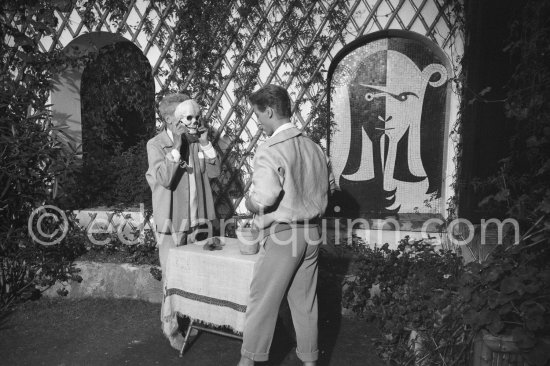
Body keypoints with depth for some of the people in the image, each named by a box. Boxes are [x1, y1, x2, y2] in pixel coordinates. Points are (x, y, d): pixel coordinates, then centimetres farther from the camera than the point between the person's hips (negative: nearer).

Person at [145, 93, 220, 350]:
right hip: (172, 222, -5)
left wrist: (205, 144, -10)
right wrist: (176, 146, -24)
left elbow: (214, 171, 0)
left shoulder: (197, 142, 5)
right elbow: (165, 179, -21)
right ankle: (170, 326, 19)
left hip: (197, 219, 5)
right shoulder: (156, 145, -9)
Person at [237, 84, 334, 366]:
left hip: (282, 234, -6)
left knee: (262, 300, 9)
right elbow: (328, 186, 14)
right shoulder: (314, 147, 4)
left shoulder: (270, 150, -17)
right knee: (305, 299, 17)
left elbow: (262, 200, -24)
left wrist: (249, 203, -3)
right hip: (311, 231, 7)